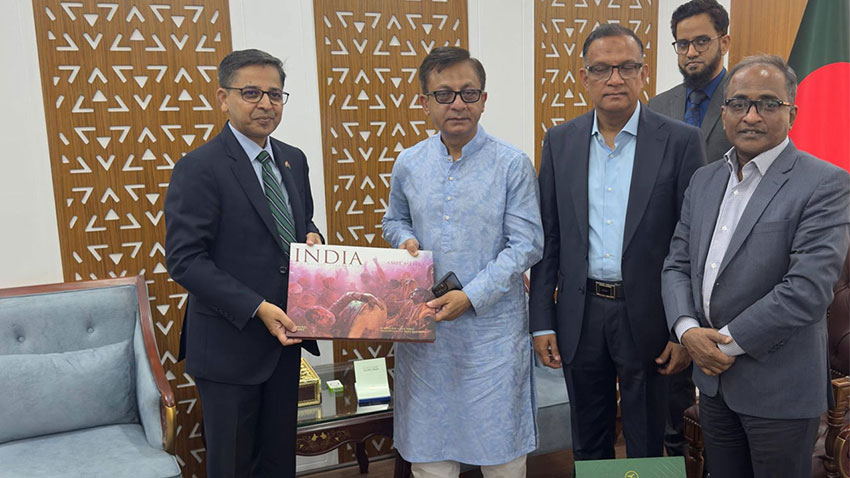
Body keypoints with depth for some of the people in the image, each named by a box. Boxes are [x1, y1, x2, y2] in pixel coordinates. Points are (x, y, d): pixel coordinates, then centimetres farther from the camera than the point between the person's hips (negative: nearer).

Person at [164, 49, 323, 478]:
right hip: (230, 343, -6)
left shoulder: (293, 160, 7)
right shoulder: (199, 168, -15)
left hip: (285, 336, 6)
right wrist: (257, 309, -24)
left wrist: (311, 236, -4)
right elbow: (184, 261, -18)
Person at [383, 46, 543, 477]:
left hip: (493, 324, -2)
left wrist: (470, 296, -18)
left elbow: (526, 244, -9)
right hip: (423, 325, 3)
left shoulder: (512, 164, -6)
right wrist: (406, 240, -6)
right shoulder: (408, 164, 4)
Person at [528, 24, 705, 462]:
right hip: (581, 315, 3)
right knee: (587, 445, 19)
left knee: (646, 446, 15)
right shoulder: (560, 142, 2)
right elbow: (548, 239, 4)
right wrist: (542, 321, 2)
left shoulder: (680, 141, -6)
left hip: (647, 316, -2)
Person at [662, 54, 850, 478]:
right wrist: (687, 329, -9)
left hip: (779, 388, -5)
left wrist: (729, 342, -17)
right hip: (713, 378, 6)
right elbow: (677, 263, 7)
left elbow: (808, 289, -22)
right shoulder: (704, 180, 8)